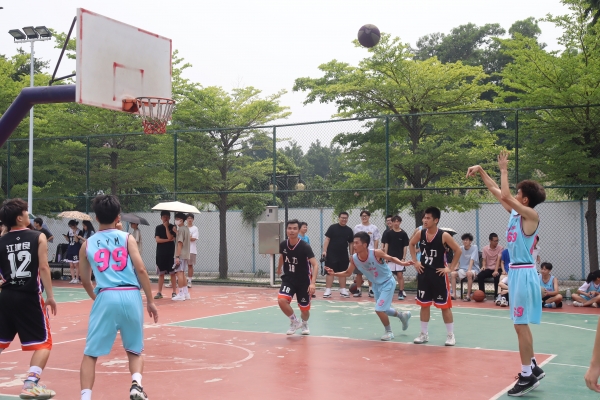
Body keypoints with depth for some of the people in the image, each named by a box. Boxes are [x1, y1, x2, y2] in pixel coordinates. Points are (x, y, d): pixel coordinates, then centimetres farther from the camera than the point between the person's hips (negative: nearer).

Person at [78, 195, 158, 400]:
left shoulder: (88, 244, 14)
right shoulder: (127, 238, 9)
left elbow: (85, 281, 20)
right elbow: (141, 270, 0)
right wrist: (150, 301, 6)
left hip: (106, 297, 0)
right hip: (130, 297, 0)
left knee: (91, 353, 9)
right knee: (134, 350, 18)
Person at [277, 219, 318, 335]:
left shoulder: (305, 246, -21)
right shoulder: (283, 245, -8)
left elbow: (315, 265, -26)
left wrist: (313, 283, -38)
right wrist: (279, 269, 32)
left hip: (304, 281, -2)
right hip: (288, 279, 2)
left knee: (304, 309, 7)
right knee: (281, 300, -24)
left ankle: (304, 324, 45)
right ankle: (294, 322, 3)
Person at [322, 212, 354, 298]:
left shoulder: (349, 230, 8)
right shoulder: (332, 227, -3)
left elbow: (351, 243, 12)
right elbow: (327, 239, -5)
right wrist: (324, 251, -13)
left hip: (344, 255, 4)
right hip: (331, 254, -4)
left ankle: (343, 290, 18)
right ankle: (328, 291, -1)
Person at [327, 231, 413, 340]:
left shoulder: (376, 253, -31)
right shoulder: (354, 258, -17)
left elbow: (392, 258, -15)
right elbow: (348, 273, -2)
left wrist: (402, 263, -33)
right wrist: (334, 274, -17)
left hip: (387, 283, -6)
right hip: (376, 284, 6)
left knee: (379, 309, -14)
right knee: (382, 310, 20)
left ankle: (389, 332, 12)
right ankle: (403, 315, 49)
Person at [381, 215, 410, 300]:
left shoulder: (403, 233, 2)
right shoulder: (388, 233, 2)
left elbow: (405, 247, 3)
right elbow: (386, 245, 1)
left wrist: (404, 257, -4)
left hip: (400, 258, 0)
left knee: (400, 275, -2)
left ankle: (401, 293, 4)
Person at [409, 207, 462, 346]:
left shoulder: (444, 236, -14)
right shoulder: (420, 234, -1)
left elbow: (458, 251, -8)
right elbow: (411, 244, 18)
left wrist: (450, 268, -10)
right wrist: (415, 261, 9)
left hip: (438, 274, -4)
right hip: (423, 273, 4)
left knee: (445, 305, 1)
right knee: (424, 304, 10)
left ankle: (450, 335, 10)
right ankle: (424, 334, 20)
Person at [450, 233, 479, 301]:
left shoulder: (474, 247, -7)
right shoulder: (460, 248, 7)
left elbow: (472, 260, -20)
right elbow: (457, 261, 10)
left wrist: (469, 270, -32)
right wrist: (455, 268, -8)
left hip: (473, 269, -5)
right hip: (463, 269, 5)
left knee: (469, 274, -38)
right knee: (452, 273, -22)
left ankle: (468, 295, -31)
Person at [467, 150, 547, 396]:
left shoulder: (531, 216, -14)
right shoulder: (515, 213, 9)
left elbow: (505, 195, -26)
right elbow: (496, 191, 17)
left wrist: (504, 169, -16)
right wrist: (480, 170, 13)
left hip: (524, 273, -9)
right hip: (516, 272, 9)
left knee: (521, 325, -6)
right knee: (521, 325, 15)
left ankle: (527, 375, 1)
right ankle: (533, 369, 25)